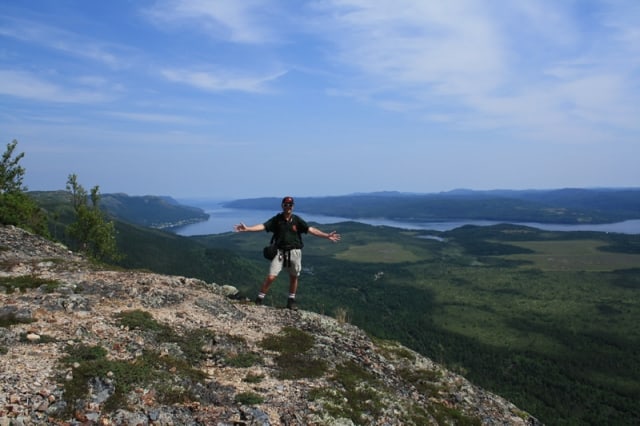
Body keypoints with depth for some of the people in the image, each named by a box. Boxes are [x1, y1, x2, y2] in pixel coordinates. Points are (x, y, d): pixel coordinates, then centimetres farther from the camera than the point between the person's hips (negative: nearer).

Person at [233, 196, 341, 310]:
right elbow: (263, 226, -10)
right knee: (271, 277, -8)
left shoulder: (297, 220, 0)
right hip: (280, 251, -1)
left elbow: (310, 229, -6)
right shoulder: (277, 219, -1)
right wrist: (247, 229, -22)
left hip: (294, 252, 2)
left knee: (293, 277, 11)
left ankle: (291, 301, 27)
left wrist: (327, 235, -14)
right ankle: (259, 299, 6)